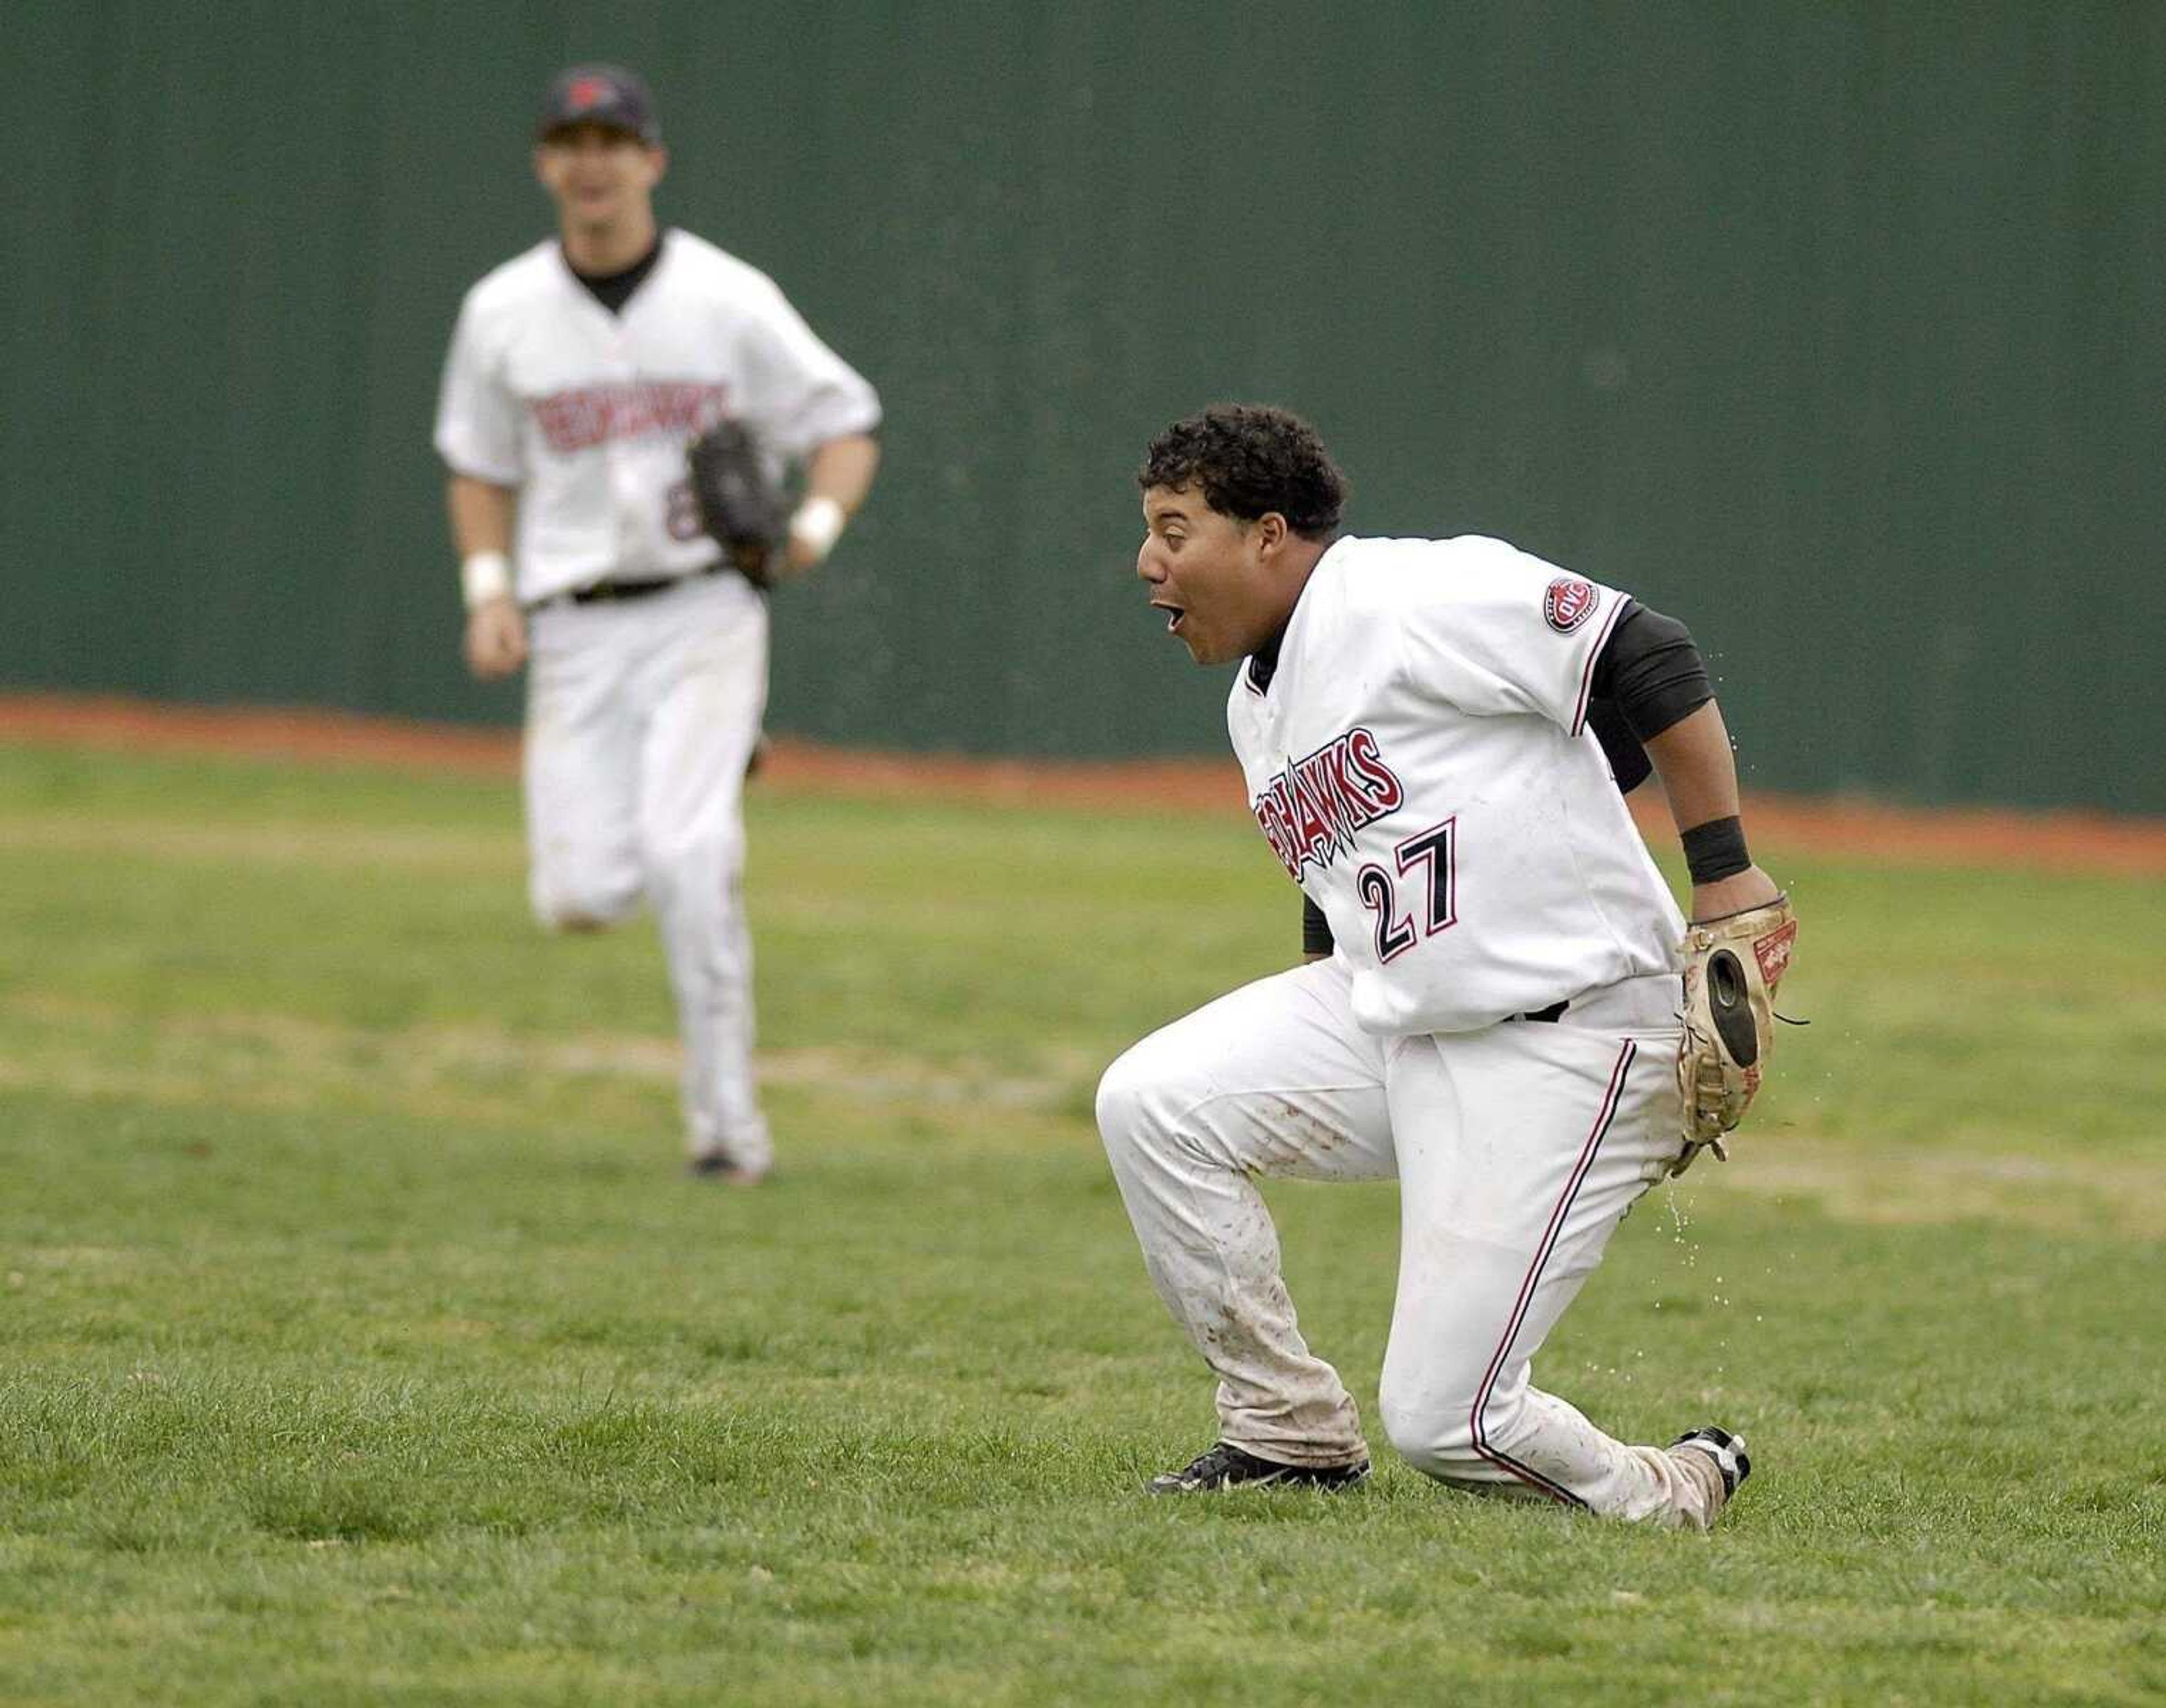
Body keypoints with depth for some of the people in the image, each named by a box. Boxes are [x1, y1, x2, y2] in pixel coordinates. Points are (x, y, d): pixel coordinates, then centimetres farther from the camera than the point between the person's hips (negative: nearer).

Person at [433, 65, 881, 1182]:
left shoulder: (729, 301, -4)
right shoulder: (504, 314, 4)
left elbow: (846, 427, 1)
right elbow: (479, 467, 16)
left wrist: (817, 523, -19)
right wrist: (489, 590, 0)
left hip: (704, 615, -3)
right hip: (575, 628, 3)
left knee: (683, 853, -21)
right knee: (583, 897, -8)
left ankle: (724, 1120, -11)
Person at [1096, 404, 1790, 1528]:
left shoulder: (1411, 595, -15)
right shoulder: (1255, 709, 15)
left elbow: (1649, 662, -18)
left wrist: (1725, 877, -19)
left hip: (1568, 1043, -9)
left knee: (1440, 1419, -13)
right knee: (1150, 1102, -8)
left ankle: (1670, 1497, 15)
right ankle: (1290, 1435, 5)